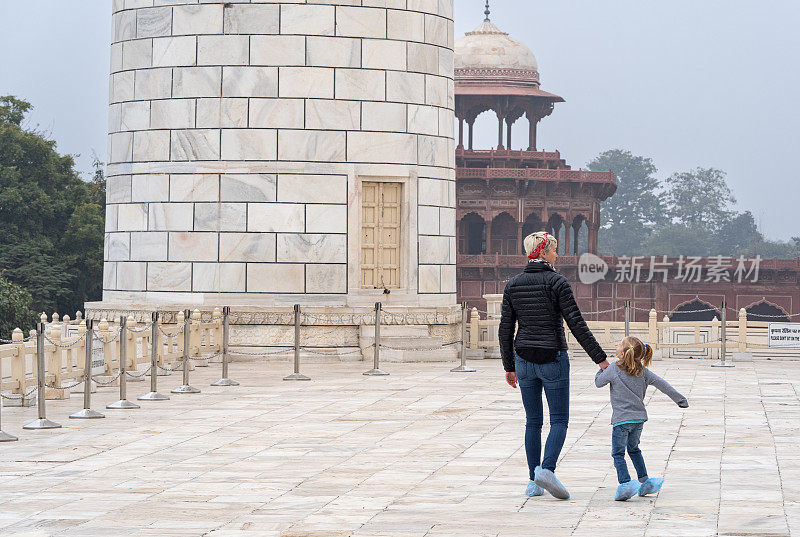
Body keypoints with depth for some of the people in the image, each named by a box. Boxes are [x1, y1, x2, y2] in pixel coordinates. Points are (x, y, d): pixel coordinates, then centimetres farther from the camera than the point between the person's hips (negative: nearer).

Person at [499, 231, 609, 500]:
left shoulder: (513, 285, 4)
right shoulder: (557, 282, -10)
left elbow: (505, 330, 6)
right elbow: (576, 324, -13)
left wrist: (508, 367, 16)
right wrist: (600, 358, -9)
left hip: (524, 359, 4)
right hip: (553, 358, -4)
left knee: (533, 421, 13)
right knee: (559, 420, 3)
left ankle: (534, 482, 10)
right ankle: (547, 469, -20)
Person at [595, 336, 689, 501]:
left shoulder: (613, 369, -11)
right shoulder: (642, 371, 2)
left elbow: (598, 382, 1)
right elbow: (661, 384, 2)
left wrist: (602, 368, 20)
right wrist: (680, 399, 9)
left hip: (621, 420, -6)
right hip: (639, 418, 6)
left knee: (618, 453, -2)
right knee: (634, 449, 24)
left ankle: (625, 483, -17)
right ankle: (644, 481, 24)